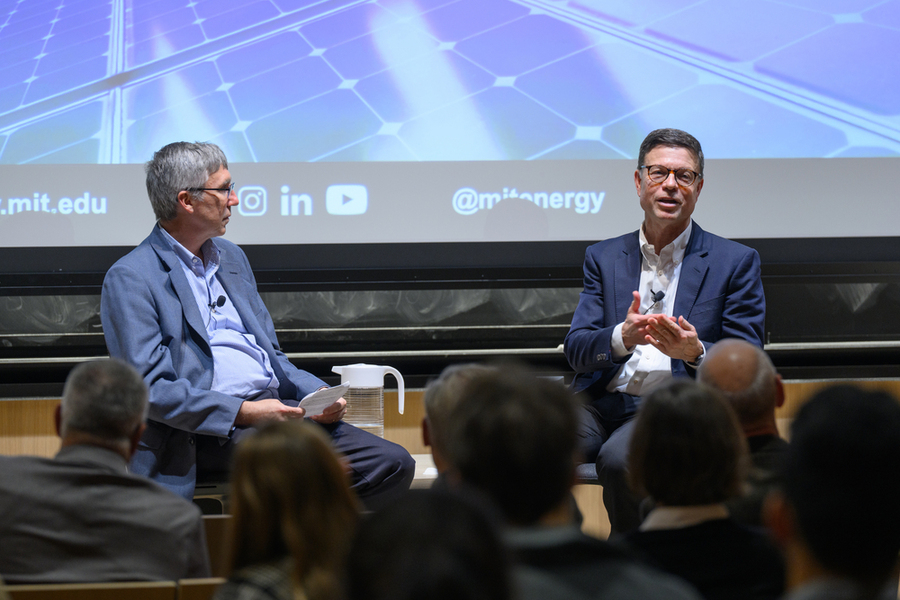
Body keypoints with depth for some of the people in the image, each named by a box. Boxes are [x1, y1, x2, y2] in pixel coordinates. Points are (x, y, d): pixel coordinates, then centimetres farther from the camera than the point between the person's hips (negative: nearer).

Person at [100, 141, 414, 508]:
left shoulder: (232, 258, 22)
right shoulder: (129, 279, -3)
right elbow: (149, 387, -12)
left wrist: (319, 394, 5)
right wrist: (243, 412, -20)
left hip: (273, 404, 8)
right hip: (204, 430, -8)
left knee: (394, 465, -11)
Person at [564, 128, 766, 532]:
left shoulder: (735, 263, 10)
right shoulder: (603, 258, 18)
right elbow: (575, 350, 7)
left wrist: (696, 353, -18)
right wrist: (622, 338, -17)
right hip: (602, 401, 3)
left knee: (618, 459, -35)